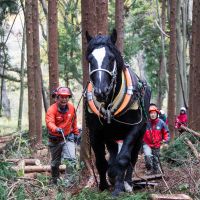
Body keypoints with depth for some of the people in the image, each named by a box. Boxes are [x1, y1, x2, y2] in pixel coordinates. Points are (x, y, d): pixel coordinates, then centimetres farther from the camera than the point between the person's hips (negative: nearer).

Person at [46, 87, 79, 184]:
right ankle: (55, 180, 34)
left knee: (71, 158, -20)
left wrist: (76, 133, 20)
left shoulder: (71, 107, -7)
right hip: (55, 140, -1)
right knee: (55, 162, 14)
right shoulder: (51, 109, -20)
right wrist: (57, 129, -55)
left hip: (68, 137, 1)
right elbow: (49, 123, -35)